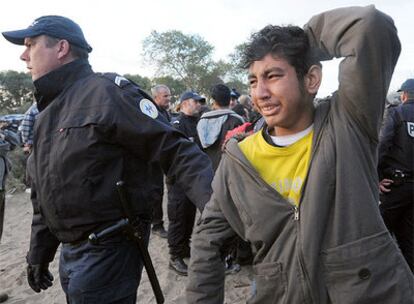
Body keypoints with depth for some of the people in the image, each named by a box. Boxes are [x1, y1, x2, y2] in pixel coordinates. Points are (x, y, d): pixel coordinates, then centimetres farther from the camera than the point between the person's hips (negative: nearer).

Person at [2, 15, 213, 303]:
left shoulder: (106, 91, -15)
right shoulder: (48, 113, 12)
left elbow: (175, 149, -23)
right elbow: (44, 195, 18)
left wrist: (215, 203, -38)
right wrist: (39, 253, 21)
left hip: (109, 250, -8)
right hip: (71, 250, 9)